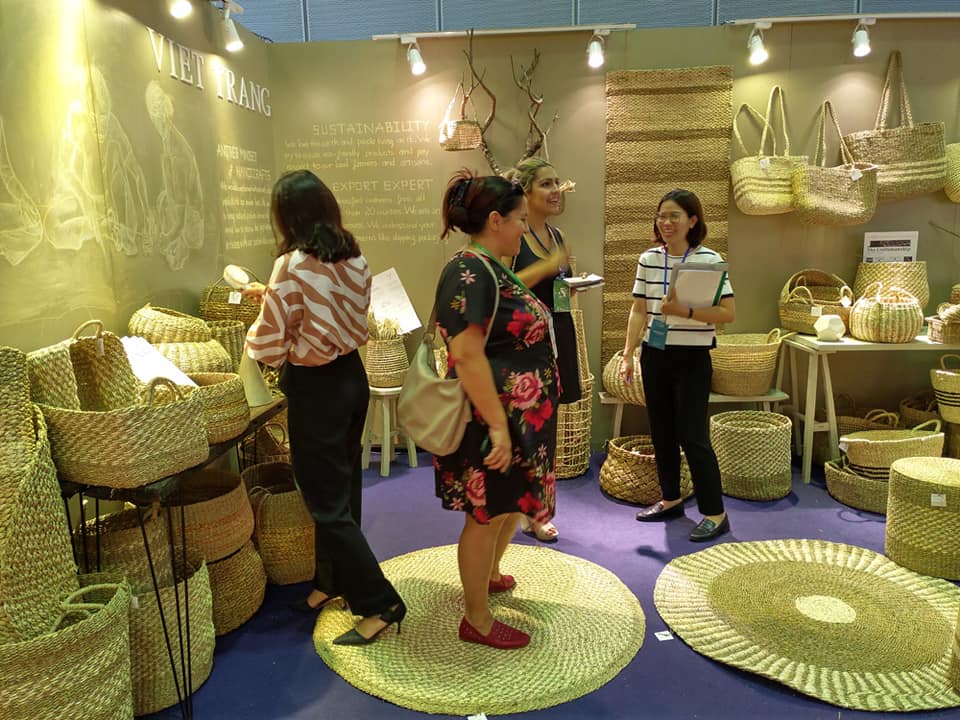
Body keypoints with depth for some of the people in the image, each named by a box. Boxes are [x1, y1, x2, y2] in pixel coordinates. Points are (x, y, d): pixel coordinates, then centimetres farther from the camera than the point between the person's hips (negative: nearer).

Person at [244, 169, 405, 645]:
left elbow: (269, 345, -17)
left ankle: (380, 604, 8)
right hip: (352, 375, 8)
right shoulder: (354, 259, 2)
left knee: (328, 504, 3)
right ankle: (334, 581, 37)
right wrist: (273, 295, 21)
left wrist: (252, 334, 5)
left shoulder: (293, 266, -20)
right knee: (343, 489, 19)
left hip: (315, 388, -8)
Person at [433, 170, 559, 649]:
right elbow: (467, 356, -27)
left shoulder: (491, 268, 11)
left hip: (521, 417, 10)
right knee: (487, 514, 4)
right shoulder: (469, 273, -20)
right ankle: (476, 620, 22)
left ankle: (489, 573, 47)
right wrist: (497, 426, -27)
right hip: (494, 418, -10)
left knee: (513, 504, 24)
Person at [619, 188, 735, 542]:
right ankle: (671, 499, 30)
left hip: (692, 358, -5)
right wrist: (628, 355, 2)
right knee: (661, 432, 13)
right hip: (655, 355, 5)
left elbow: (728, 313, -11)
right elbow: (638, 311, 7)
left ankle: (715, 514, 8)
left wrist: (686, 311, -24)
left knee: (693, 436, -4)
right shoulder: (648, 259, 4)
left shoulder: (709, 259, -8)